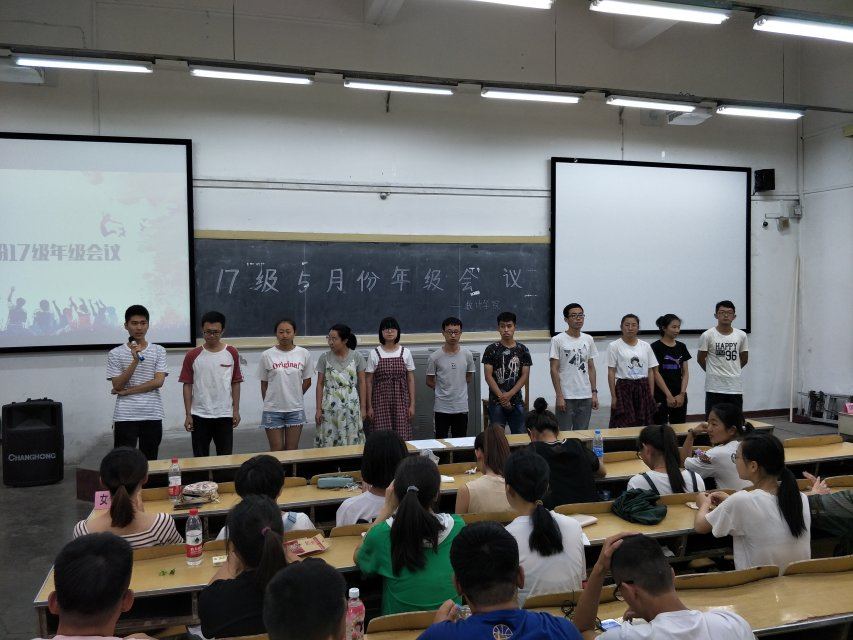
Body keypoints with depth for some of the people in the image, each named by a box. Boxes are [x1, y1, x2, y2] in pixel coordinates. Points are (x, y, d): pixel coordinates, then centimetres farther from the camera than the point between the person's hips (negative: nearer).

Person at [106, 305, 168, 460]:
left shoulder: (159, 351, 3)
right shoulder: (116, 354, 1)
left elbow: (158, 382, -6)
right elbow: (117, 386, -7)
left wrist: (127, 391, -8)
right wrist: (135, 360, -17)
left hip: (152, 416, 1)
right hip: (125, 417, -1)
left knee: (149, 461, 9)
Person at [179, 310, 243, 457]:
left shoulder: (232, 353, 0)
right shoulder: (192, 355, -2)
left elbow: (235, 383, 4)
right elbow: (187, 385, 0)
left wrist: (236, 410, 0)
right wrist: (188, 414, -4)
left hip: (224, 414, 0)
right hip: (199, 415, 0)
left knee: (226, 456, 5)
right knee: (200, 457, 7)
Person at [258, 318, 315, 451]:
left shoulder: (304, 354, -2)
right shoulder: (267, 355, -5)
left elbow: (307, 381, 8)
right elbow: (264, 384, 3)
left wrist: (294, 396, 8)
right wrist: (269, 402, 4)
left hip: (296, 409, 1)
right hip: (272, 410, -1)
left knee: (292, 450, 9)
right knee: (277, 450, 6)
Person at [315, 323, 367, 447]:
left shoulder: (357, 357, -2)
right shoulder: (324, 357, 0)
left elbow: (362, 383, 3)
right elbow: (320, 384, 3)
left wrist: (363, 407, 1)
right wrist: (318, 409, 0)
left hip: (351, 406, 0)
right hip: (330, 407, 0)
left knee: (352, 442, 2)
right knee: (329, 442, 1)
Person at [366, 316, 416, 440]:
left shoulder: (405, 352, 3)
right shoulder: (374, 354, 0)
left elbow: (410, 380, 5)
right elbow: (369, 381, 3)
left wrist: (412, 404, 0)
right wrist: (369, 406, -1)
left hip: (401, 400, 1)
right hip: (381, 401, -1)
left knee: (402, 437, -2)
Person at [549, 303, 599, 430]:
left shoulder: (588, 340, 8)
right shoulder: (558, 340, -7)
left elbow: (591, 368, 12)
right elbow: (554, 370, -8)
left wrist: (594, 393, 6)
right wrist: (559, 396, -12)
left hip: (585, 396, 4)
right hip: (566, 396, -4)